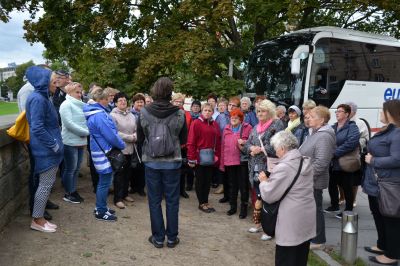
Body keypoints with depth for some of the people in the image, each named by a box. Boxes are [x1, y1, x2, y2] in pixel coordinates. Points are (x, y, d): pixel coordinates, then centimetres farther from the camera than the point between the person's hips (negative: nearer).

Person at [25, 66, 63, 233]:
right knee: (45, 184, -1)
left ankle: (39, 218, 23)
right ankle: (37, 220, 12)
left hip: (49, 149, 9)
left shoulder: (43, 98, 12)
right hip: (45, 150, -9)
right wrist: (54, 144, -18)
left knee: (48, 183, 14)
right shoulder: (37, 99, -17)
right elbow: (37, 128, -23)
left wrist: (56, 143, 13)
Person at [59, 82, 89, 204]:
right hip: (70, 142, -7)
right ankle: (68, 194, 14)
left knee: (76, 168, 14)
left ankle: (73, 191, 25)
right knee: (70, 169, 2)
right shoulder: (66, 104, -9)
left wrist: (86, 133, -5)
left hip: (81, 142, 7)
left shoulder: (81, 105, 12)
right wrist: (86, 132, -15)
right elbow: (69, 123, -18)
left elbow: (86, 120, 14)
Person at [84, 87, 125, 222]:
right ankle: (101, 212, 12)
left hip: (102, 151, 11)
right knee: (105, 182, 0)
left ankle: (100, 207, 32)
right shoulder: (99, 115, -22)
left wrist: (119, 143, 13)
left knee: (103, 180, 20)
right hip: (104, 152, -11)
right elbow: (110, 135, -22)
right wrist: (122, 145, -6)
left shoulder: (95, 112, 11)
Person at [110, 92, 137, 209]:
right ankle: (118, 198, 8)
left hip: (130, 149, 6)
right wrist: (130, 137, -15)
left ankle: (124, 194, 31)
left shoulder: (131, 115, 11)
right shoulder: (113, 115, -9)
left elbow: (136, 130, 10)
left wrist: (135, 137, -12)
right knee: (119, 174, 0)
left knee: (127, 173, 15)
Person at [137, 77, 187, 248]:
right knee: (172, 201, 11)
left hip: (151, 162, 0)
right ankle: (172, 238, 21)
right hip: (172, 162, 0)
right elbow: (183, 140, 2)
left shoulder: (144, 112, -8)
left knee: (154, 201, 12)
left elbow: (140, 139, 3)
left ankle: (158, 238, 20)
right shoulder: (179, 114, -9)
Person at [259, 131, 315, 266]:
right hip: (307, 218, 8)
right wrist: (271, 179, 10)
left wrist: (264, 181, 0)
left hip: (291, 223, -8)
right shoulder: (306, 162, 6)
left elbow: (268, 196, -18)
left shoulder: (284, 167, -21)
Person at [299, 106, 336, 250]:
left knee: (315, 209, 4)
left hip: (313, 181, -10)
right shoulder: (315, 133, 13)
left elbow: (320, 163, -26)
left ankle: (318, 240, 19)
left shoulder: (324, 136, -20)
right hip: (306, 179, 10)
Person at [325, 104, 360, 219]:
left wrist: (335, 153, -23)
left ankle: (348, 210, 17)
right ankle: (334, 206, 32)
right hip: (333, 163, 7)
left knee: (347, 187, 4)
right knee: (332, 184, 14)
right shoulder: (333, 127, 14)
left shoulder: (352, 127, -8)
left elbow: (352, 143, -24)